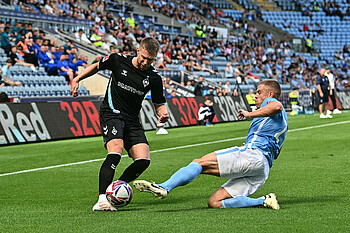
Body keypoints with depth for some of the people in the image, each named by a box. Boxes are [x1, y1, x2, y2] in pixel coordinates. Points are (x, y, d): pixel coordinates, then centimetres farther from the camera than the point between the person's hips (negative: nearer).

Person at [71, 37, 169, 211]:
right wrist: (77, 79, 7)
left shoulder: (154, 78, -2)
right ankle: (102, 200, -34)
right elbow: (97, 66, 14)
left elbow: (159, 104, 7)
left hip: (132, 120, 4)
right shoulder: (118, 60, -5)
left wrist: (163, 113, -15)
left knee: (143, 160, -12)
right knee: (115, 152, -28)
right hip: (111, 113, -4)